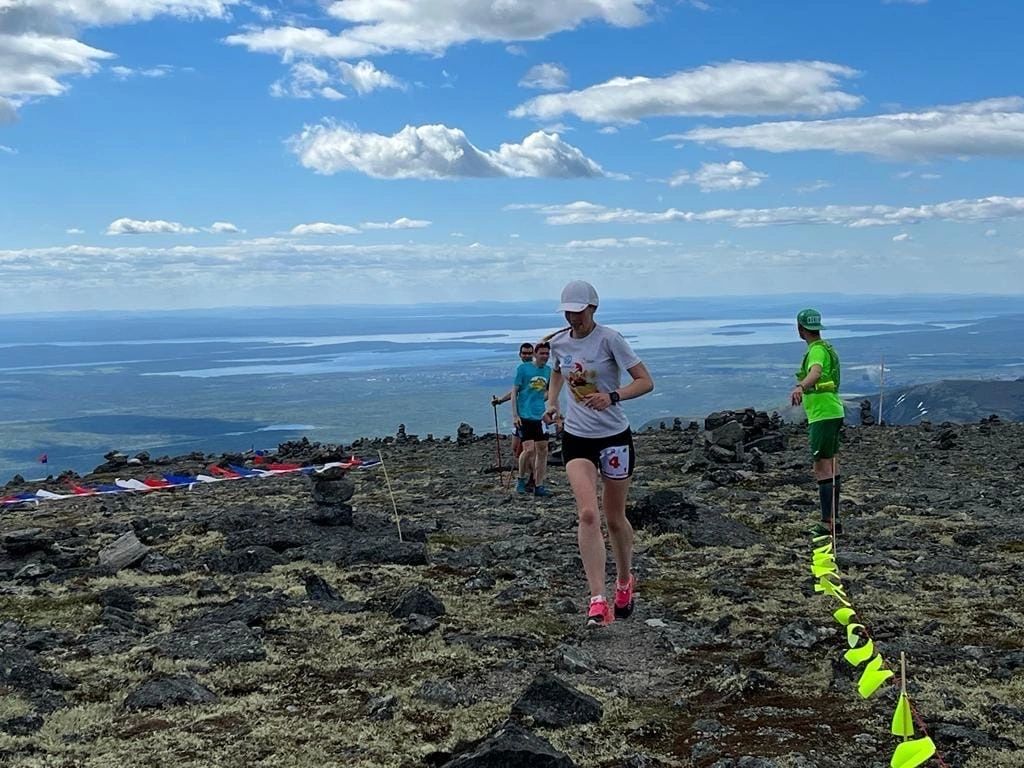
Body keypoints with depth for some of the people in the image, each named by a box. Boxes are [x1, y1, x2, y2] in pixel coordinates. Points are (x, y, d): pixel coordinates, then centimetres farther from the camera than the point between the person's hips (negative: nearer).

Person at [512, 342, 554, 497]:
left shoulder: (548, 370, 8)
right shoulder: (523, 368, -6)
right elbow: (514, 391, -5)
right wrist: (514, 415, -10)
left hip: (540, 416, 6)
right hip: (525, 416, -6)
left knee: (543, 450, 4)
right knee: (529, 449, -14)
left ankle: (539, 486, 13)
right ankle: (521, 479, 9)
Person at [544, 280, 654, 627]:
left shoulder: (609, 339, -12)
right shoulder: (558, 342, 3)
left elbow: (645, 381, -13)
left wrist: (612, 396, -29)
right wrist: (552, 402, 9)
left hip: (614, 436, -3)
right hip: (576, 436, 3)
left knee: (614, 518, 9)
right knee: (588, 514, -16)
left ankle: (625, 581, 37)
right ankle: (598, 600, -18)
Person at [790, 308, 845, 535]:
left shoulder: (817, 350, -14)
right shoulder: (826, 347, 17)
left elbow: (816, 372, -38)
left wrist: (800, 387, -57)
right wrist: (804, 385, 57)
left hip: (823, 416, -10)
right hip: (832, 412, 10)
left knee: (822, 468, -11)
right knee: (832, 469, 12)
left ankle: (828, 522, -12)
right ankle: (834, 520, 16)